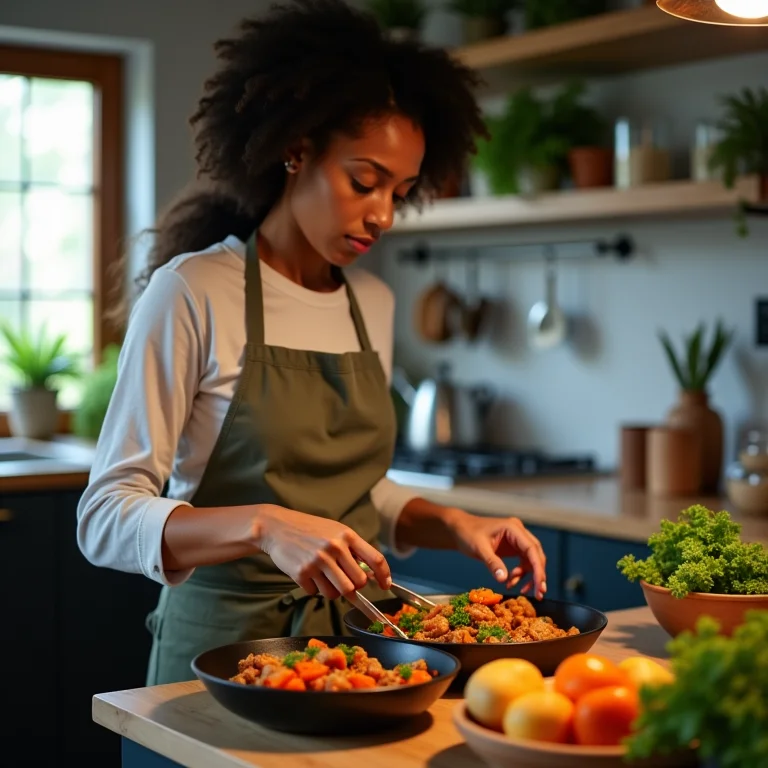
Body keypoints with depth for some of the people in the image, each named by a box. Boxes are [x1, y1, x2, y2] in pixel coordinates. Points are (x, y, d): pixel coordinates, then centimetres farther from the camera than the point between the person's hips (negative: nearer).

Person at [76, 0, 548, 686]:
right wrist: (265, 526, -32)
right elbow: (107, 516, -17)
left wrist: (450, 524, -2)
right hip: (227, 641, -5)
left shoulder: (374, 305, 5)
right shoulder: (193, 293, -13)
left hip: (357, 634, 5)